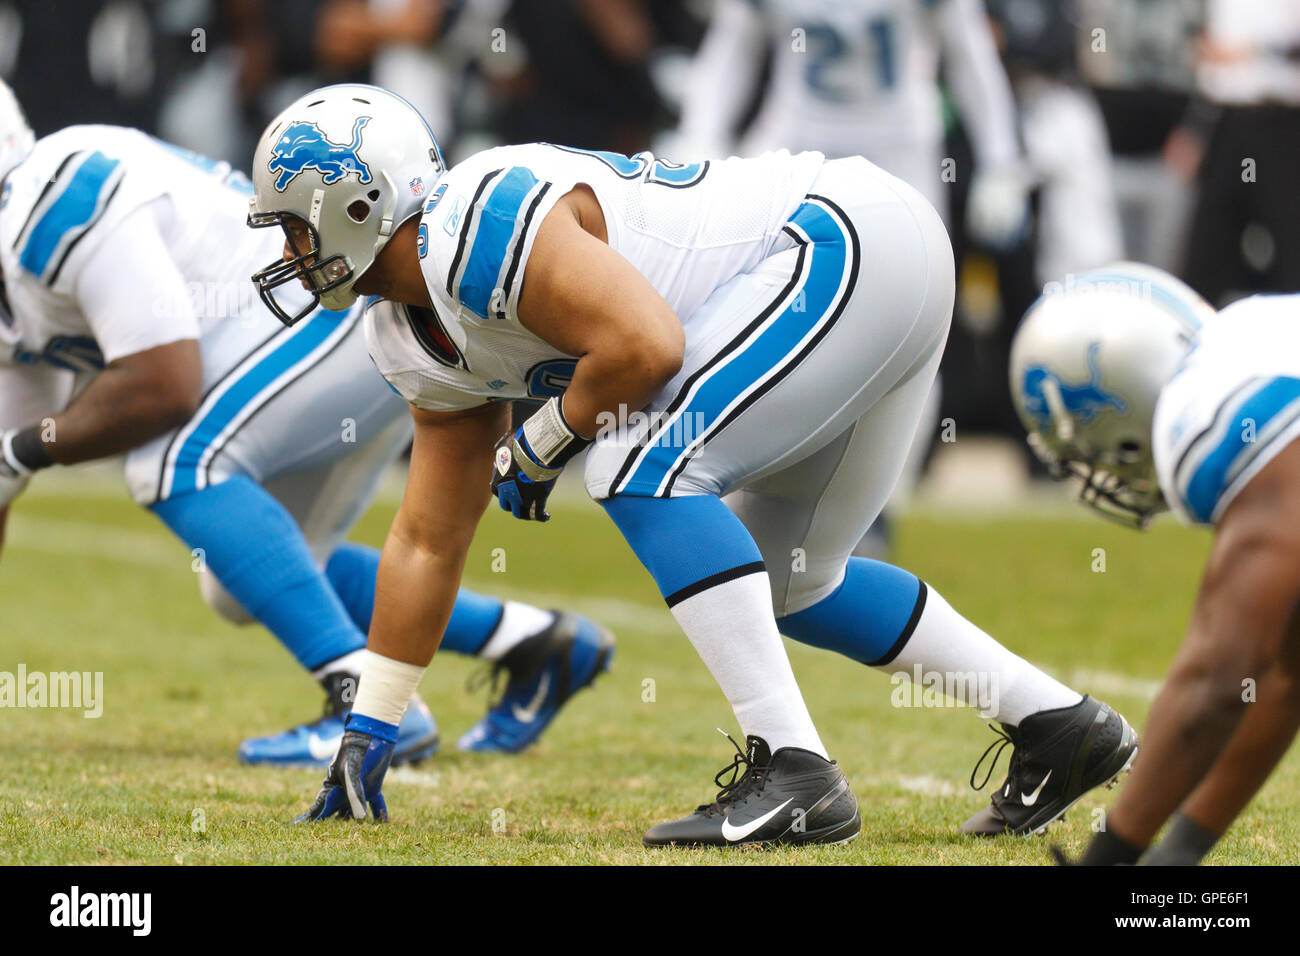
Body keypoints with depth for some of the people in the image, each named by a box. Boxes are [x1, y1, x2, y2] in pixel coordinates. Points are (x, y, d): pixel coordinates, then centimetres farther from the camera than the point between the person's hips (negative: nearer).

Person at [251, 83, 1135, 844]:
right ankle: (1058, 723, 22)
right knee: (786, 580, 18)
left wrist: (539, 446, -11)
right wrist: (366, 735, 20)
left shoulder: (479, 227, -20)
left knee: (642, 471, -19)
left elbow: (645, 343, -29)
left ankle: (795, 775, -21)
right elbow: (429, 541, 19)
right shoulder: (420, 336, 12)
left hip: (849, 240, -11)